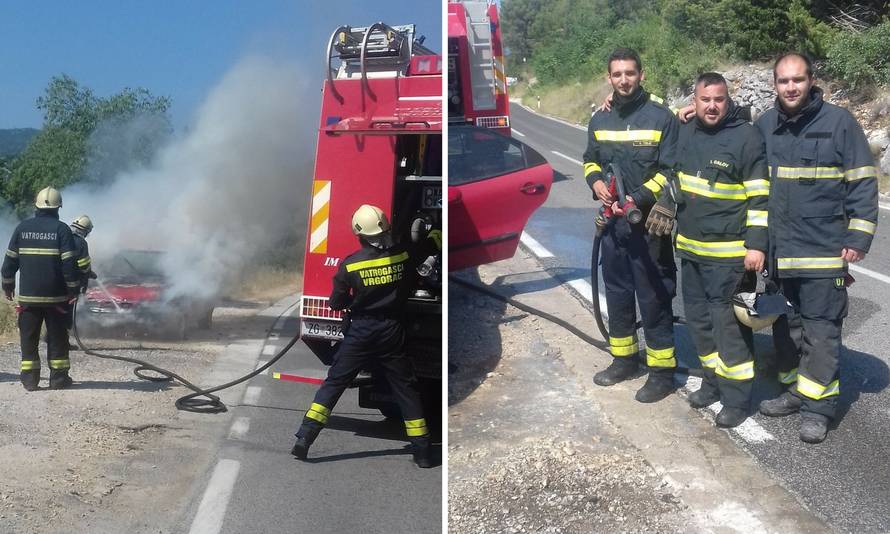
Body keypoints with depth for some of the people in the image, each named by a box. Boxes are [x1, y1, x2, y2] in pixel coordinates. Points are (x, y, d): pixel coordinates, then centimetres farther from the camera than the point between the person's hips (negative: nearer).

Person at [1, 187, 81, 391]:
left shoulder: (23, 227, 3)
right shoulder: (61, 229, -6)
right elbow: (68, 263, -11)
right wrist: (73, 289, -5)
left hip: (28, 295, 2)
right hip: (55, 296, -2)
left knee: (29, 337, 8)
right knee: (57, 337, 7)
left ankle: (29, 379, 8)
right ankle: (58, 378, 8)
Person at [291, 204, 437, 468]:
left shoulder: (350, 264, -9)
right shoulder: (404, 255, -5)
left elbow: (336, 303, 0)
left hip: (360, 332, -1)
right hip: (392, 332, 1)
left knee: (333, 383, 8)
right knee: (406, 389, 9)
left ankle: (304, 438, 3)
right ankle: (422, 452, 12)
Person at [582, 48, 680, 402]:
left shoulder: (662, 116, -8)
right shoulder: (600, 120, 8)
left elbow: (671, 170, -9)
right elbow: (590, 160, 21)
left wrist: (637, 199, -20)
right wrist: (595, 181, -1)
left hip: (649, 222, -5)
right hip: (613, 221, 6)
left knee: (654, 297, -1)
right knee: (616, 292, 15)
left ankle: (662, 371, 9)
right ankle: (624, 359, 30)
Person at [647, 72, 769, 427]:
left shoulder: (746, 136, -11)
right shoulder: (686, 134, 8)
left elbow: (760, 196, -13)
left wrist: (756, 244, -16)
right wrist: (664, 209, 21)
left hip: (728, 252, -7)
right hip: (690, 247, 7)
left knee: (727, 323, -4)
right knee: (698, 318, 14)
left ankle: (737, 397, 6)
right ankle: (712, 381, 30)